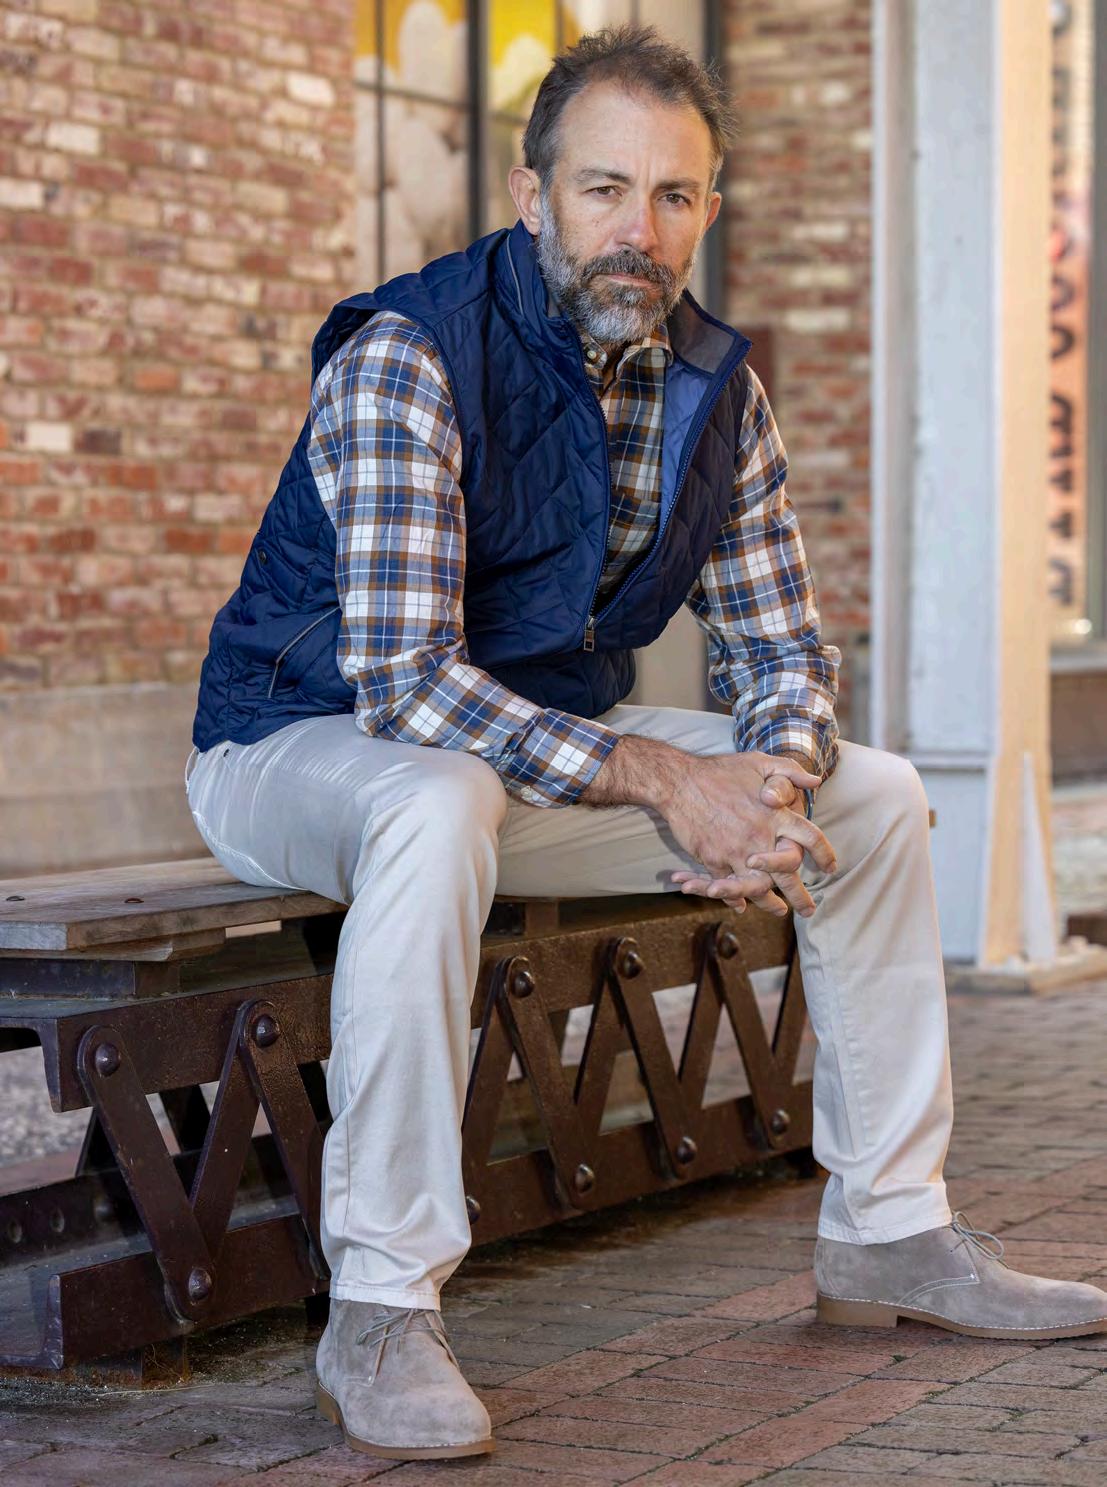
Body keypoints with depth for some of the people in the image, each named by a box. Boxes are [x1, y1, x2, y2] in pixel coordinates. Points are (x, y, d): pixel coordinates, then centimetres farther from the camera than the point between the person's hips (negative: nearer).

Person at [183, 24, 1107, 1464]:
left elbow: (784, 653, 4)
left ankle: (890, 1232, 12)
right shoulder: (408, 359, -24)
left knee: (875, 792, 0)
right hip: (303, 745, -7)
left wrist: (775, 784, -20)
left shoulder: (717, 388, -1)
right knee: (441, 804, -42)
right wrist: (657, 778, -36)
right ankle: (380, 1314, -35)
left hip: (555, 738, 7)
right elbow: (400, 678, -32)